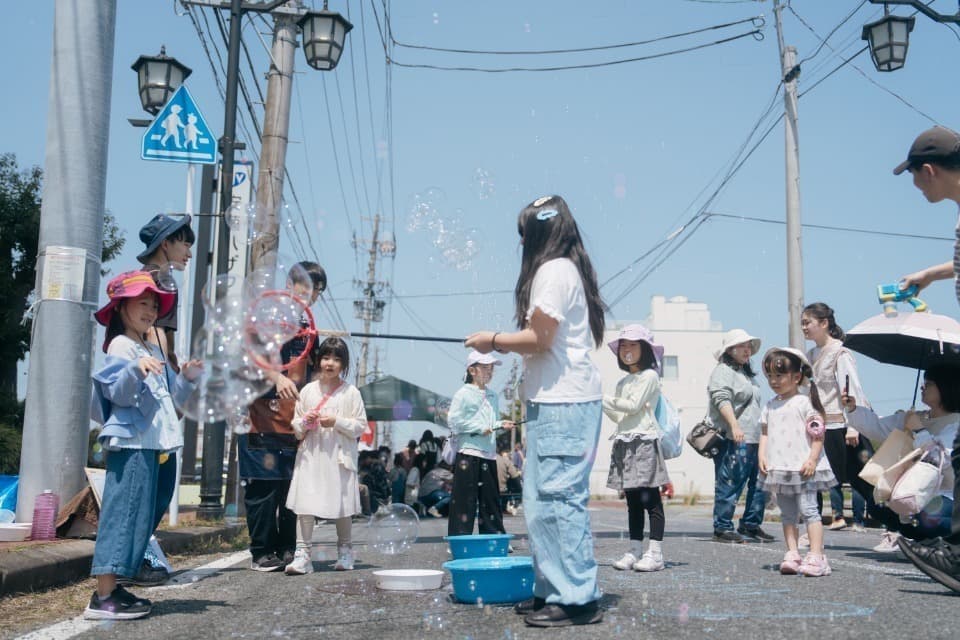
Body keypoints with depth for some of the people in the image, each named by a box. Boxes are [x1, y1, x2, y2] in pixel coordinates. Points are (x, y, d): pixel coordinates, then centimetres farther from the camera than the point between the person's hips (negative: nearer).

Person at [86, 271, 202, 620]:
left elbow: (170, 399, 25)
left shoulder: (153, 351, 20)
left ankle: (111, 587, 16)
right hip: (130, 442, -10)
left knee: (140, 516, 10)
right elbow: (117, 392, -19)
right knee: (123, 513, -12)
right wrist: (136, 369, -35)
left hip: (149, 444, 10)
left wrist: (186, 378, 9)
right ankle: (102, 597, -11)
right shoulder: (121, 346, -6)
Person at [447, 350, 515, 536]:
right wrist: (479, 428, -14)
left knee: (491, 499, 12)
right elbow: (453, 421, -12)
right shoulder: (463, 394, -6)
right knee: (464, 499, -5)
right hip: (468, 453, -7)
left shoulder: (492, 395, 15)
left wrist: (501, 424, 2)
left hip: (489, 453, 7)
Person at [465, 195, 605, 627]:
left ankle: (577, 598, -5)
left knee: (559, 498, -9)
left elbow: (539, 338, -15)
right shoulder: (569, 269, 21)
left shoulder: (552, 270, -9)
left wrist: (493, 341, -1)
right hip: (560, 400, 10)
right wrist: (504, 344, 15)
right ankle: (553, 590, 17)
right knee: (542, 501, 12)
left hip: (562, 402, -10)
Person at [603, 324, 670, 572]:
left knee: (649, 498, -6)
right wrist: (603, 406, 4)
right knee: (632, 500, 9)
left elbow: (633, 406, -12)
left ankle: (655, 552, -4)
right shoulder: (623, 382, 20)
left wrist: (603, 399, -9)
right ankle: (635, 550, 12)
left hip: (644, 441, -7)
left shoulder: (649, 376, -2)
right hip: (625, 442, 8)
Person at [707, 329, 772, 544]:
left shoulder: (747, 373, 25)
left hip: (754, 438, 9)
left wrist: (763, 433, 30)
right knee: (730, 484, -8)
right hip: (732, 440, -9)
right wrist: (734, 426, -28)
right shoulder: (723, 371, -4)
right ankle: (722, 528, -2)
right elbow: (722, 400, -18)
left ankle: (751, 525, 16)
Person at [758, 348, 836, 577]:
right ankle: (792, 554, 14)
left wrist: (812, 459, -14)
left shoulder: (805, 402, -6)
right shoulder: (770, 406, 13)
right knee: (787, 515, 9)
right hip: (778, 469, 6)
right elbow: (764, 433, 14)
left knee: (809, 510, -8)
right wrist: (762, 455, 0)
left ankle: (816, 556, -6)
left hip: (803, 468, -6)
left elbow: (818, 434, -8)